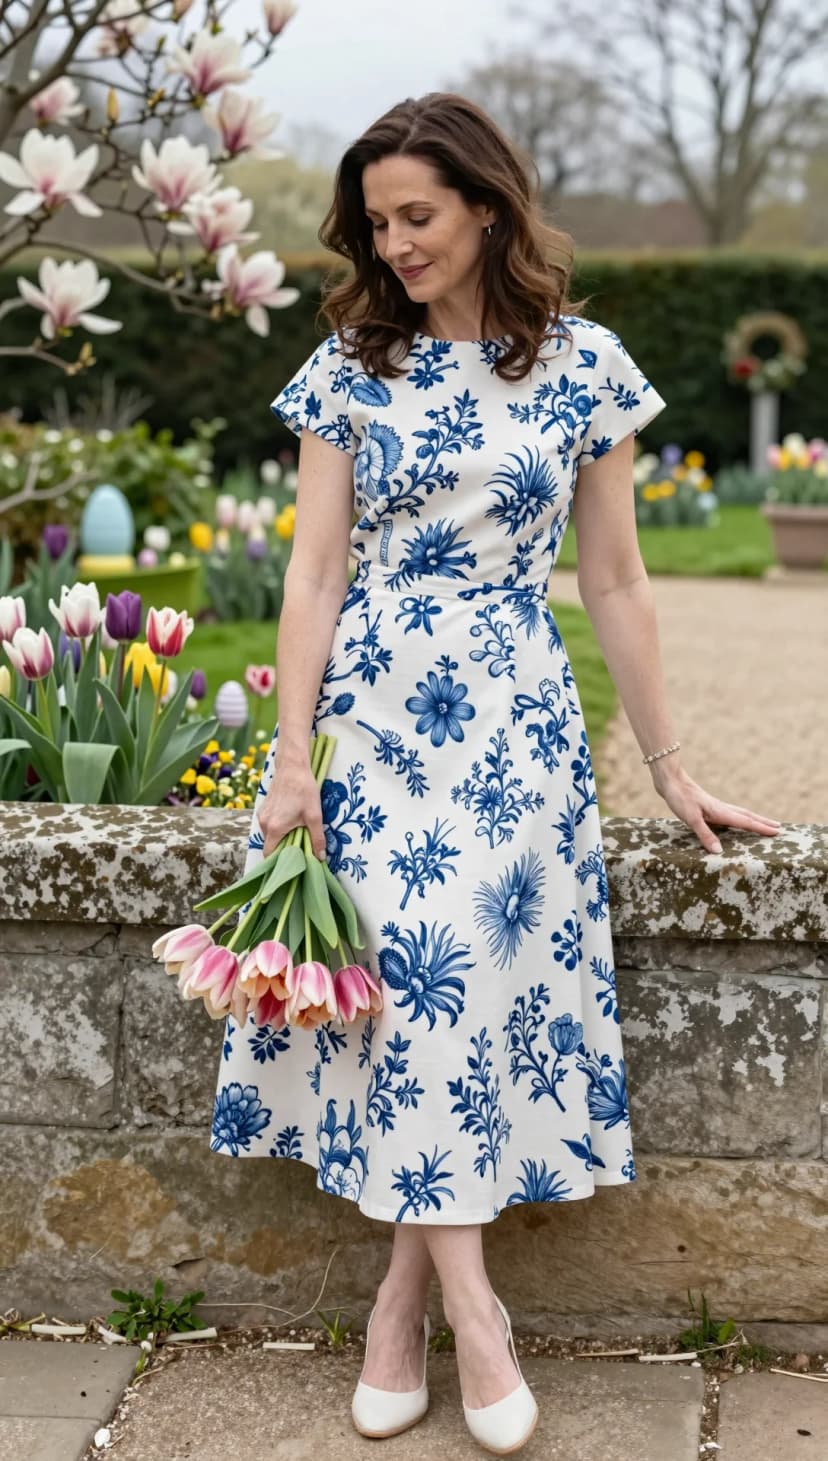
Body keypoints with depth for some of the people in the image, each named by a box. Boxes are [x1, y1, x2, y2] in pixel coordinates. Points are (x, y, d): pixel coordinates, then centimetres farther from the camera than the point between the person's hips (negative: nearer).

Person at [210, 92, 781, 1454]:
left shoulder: (586, 366, 2)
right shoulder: (349, 366, 4)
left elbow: (614, 582, 5)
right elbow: (315, 572, 2)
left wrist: (668, 763, 6)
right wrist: (291, 759, -5)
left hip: (513, 721, 0)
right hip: (372, 710, 1)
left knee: (477, 977, -9)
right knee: (418, 982, -10)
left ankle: (403, 1296, 6)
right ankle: (472, 1311, -1)